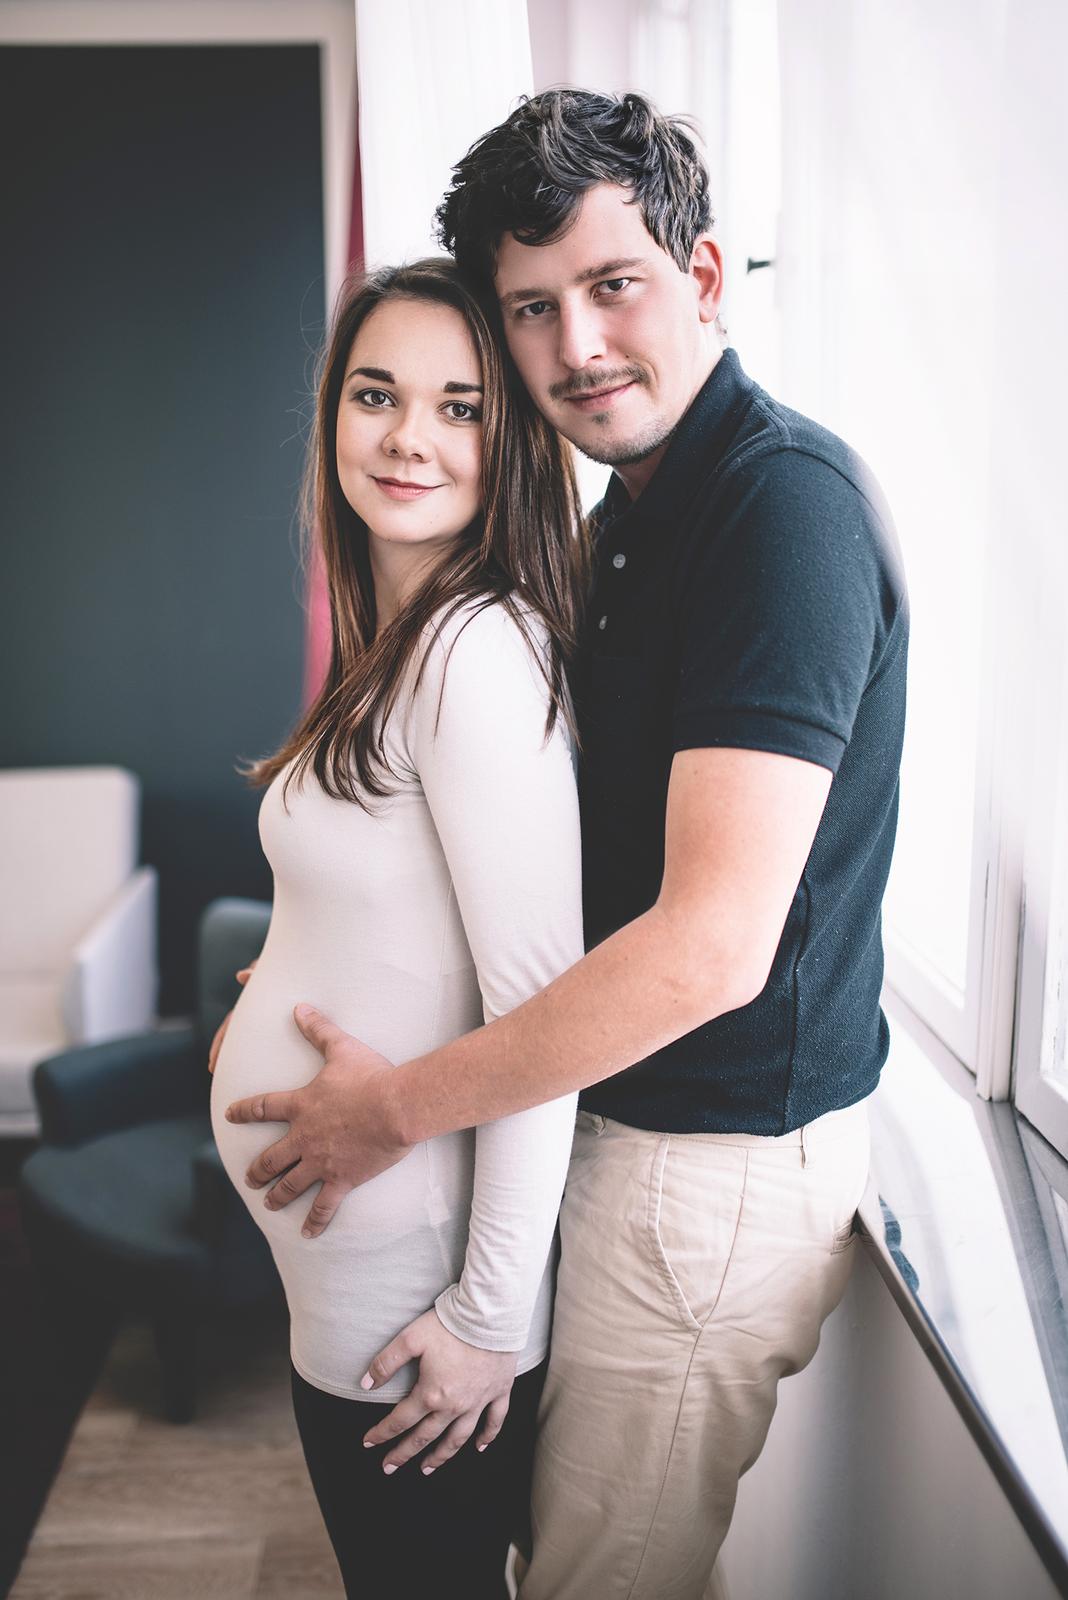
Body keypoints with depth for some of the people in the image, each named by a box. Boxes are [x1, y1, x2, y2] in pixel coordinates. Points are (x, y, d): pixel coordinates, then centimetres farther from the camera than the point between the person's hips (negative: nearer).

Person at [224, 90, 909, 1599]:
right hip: (626, 1112, 9)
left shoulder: (786, 498, -22)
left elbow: (713, 945, -29)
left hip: (716, 1156, -9)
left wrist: (403, 1103, -18)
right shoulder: (633, 512, 10)